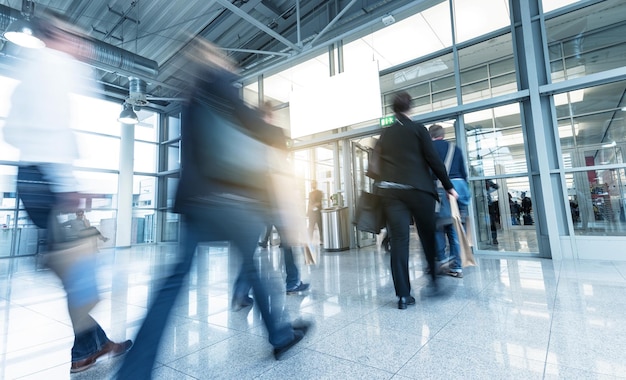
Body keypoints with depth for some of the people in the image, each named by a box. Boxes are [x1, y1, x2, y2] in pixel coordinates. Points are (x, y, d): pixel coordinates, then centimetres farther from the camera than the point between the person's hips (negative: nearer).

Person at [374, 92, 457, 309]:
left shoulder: (384, 134, 14)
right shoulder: (418, 129, 5)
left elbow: (380, 163, 13)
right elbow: (434, 160, 0)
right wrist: (448, 186, 7)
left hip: (391, 191, 2)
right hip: (418, 189, -2)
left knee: (398, 240, 1)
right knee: (428, 236, 14)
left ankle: (403, 295, 2)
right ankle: (435, 278, 24)